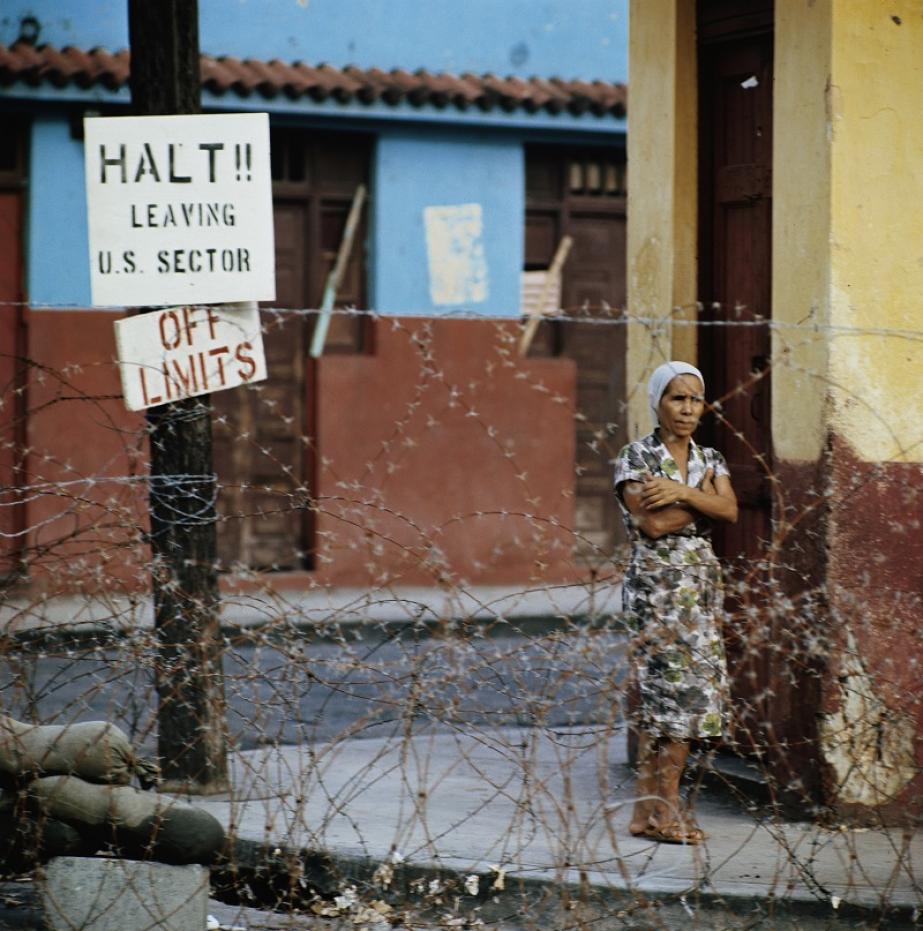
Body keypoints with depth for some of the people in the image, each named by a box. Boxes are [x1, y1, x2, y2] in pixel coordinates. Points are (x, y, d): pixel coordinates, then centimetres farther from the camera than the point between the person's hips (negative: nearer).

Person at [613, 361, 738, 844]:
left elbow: (730, 510, -5)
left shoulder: (709, 459, 13)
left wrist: (681, 493, -16)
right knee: (668, 684, -10)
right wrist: (702, 499, -7)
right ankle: (658, 807, -6)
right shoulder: (635, 457, -4)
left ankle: (658, 805, 7)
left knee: (688, 691, 3)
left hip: (701, 584, 6)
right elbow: (652, 523, -15)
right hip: (654, 584, -6)